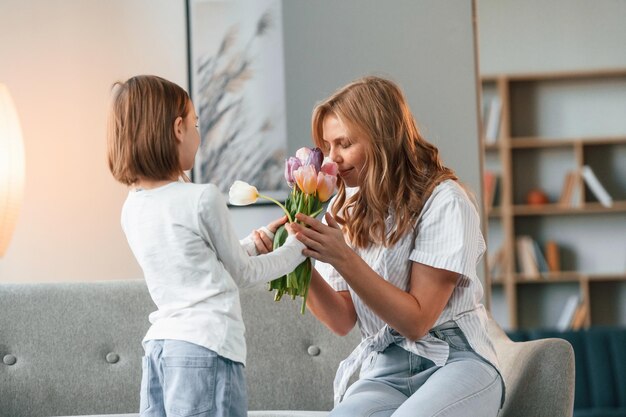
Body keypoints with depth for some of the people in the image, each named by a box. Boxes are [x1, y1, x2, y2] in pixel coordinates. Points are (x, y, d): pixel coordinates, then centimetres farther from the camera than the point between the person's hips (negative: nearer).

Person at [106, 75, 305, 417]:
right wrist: (296, 248, 18)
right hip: (205, 348, -7)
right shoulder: (203, 198, -10)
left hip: (158, 345, 7)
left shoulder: (132, 208, 10)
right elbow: (242, 273, 4)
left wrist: (255, 243, 28)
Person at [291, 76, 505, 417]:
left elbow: (417, 321, -11)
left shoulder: (443, 200, -6)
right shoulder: (343, 211, 12)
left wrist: (342, 258, -20)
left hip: (455, 362, -4)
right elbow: (342, 321, 7)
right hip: (383, 373, 4)